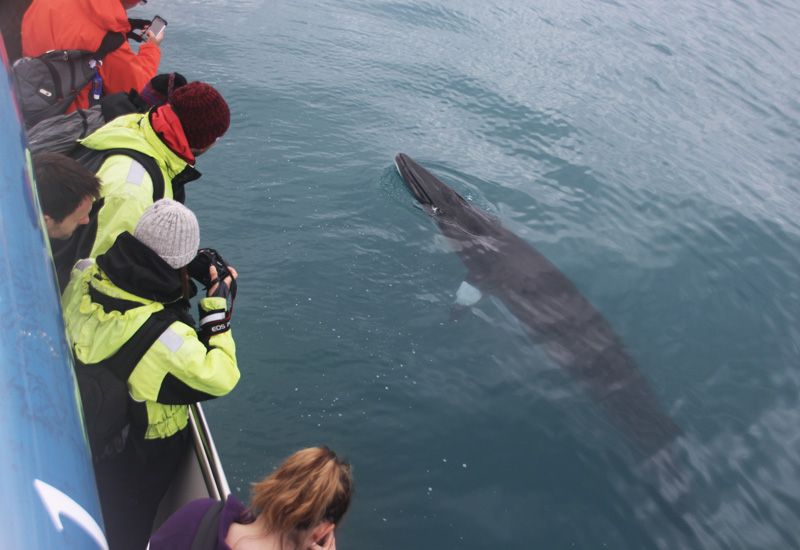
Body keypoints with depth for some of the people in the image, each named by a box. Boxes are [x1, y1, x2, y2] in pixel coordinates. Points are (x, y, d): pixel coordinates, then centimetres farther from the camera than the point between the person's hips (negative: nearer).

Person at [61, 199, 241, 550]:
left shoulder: (84, 278, -22)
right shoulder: (165, 338, -41)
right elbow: (219, 377, -27)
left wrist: (189, 278, -9)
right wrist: (217, 310, -22)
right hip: (136, 460, -6)